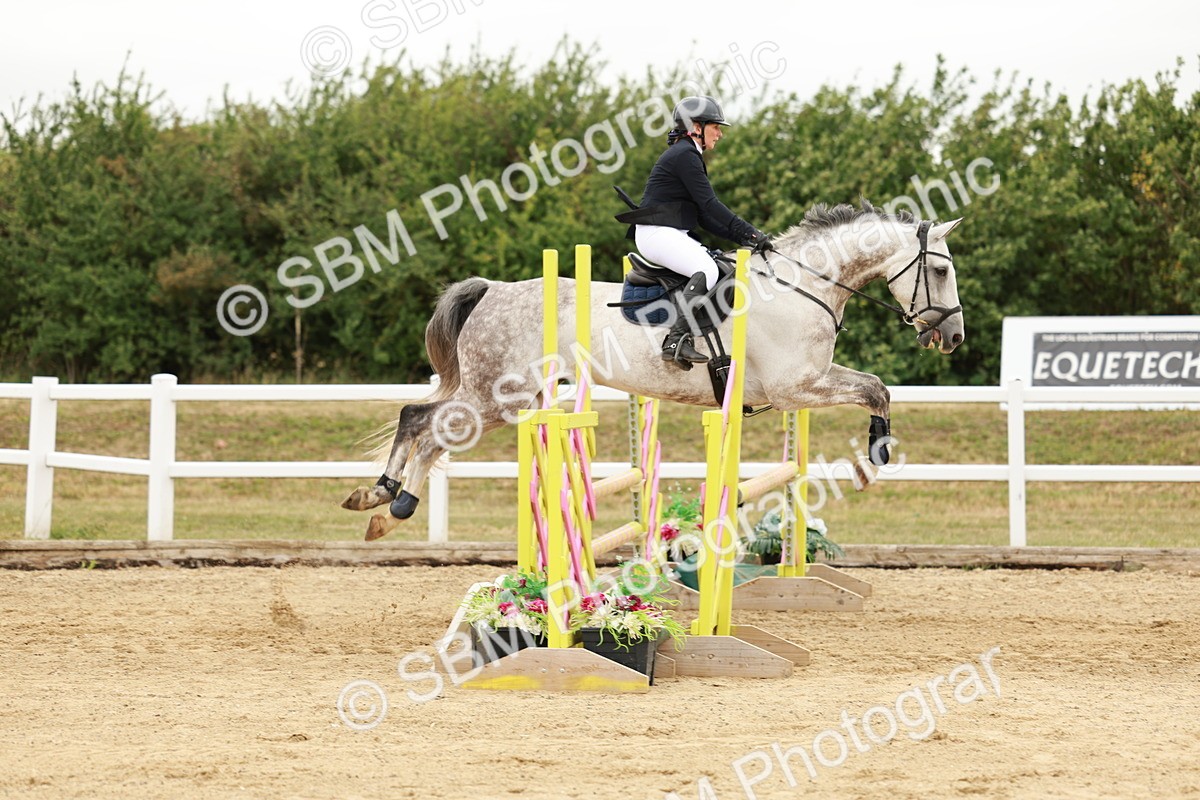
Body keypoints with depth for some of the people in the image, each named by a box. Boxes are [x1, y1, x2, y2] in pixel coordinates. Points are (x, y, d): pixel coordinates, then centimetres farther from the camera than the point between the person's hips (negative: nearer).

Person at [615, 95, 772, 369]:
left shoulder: (689, 156, 22)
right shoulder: (684, 155, -10)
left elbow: (704, 217, 18)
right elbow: (709, 204, -16)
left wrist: (741, 237, 7)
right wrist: (749, 232, -16)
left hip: (676, 235, 11)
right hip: (657, 233, -11)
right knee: (707, 270, -29)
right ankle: (677, 340, -34)